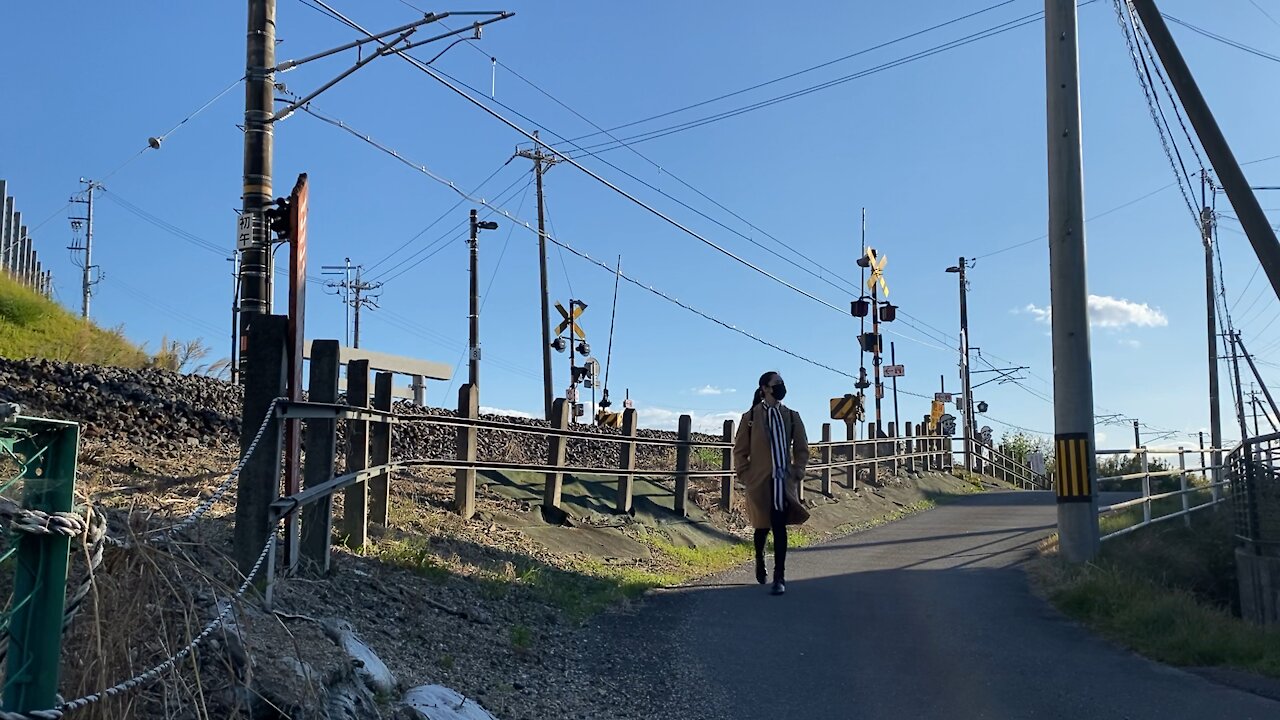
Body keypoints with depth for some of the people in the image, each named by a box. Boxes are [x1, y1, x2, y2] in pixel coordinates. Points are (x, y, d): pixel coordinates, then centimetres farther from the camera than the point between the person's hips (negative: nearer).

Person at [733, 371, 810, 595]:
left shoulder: (792, 416, 9)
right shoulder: (751, 417, 1)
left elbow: (802, 448, 12)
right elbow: (740, 450, 3)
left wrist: (797, 472, 1)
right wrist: (745, 475, -4)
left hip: (784, 481, 1)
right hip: (760, 482, -1)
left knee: (779, 527, -6)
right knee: (762, 525, 10)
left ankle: (779, 577, -3)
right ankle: (759, 559, 39)